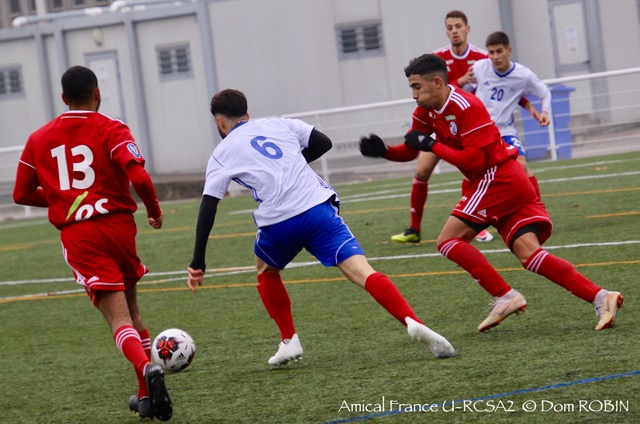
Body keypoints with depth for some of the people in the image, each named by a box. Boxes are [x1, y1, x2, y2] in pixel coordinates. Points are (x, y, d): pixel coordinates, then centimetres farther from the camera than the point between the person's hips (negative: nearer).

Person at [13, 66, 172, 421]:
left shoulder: (38, 139, 9)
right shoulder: (111, 129, -2)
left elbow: (22, 194, 14)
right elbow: (138, 176, -16)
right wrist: (154, 211, 1)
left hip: (77, 236, 0)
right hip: (118, 225, 0)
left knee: (118, 317, -7)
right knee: (130, 308, 19)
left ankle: (147, 369, -37)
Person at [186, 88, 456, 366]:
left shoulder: (222, 154, 14)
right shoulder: (277, 124, 21)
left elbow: (207, 208, 7)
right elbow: (323, 142, 18)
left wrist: (198, 263, 7)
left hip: (278, 223, -2)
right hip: (318, 209, 2)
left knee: (266, 271, 30)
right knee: (361, 271, -9)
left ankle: (289, 341, 20)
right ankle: (413, 322, -31)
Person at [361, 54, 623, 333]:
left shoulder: (467, 107, -18)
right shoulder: (427, 111, 10)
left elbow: (475, 160, -22)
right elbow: (411, 148, 18)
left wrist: (432, 145, -18)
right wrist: (383, 150, 0)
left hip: (496, 180, -9)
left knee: (448, 241, -9)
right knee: (530, 255, -3)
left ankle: (505, 297, -13)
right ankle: (601, 297, -12)